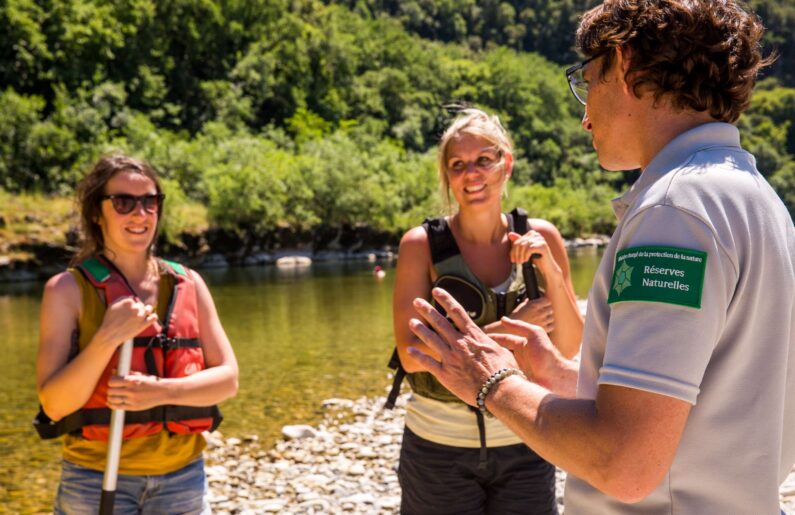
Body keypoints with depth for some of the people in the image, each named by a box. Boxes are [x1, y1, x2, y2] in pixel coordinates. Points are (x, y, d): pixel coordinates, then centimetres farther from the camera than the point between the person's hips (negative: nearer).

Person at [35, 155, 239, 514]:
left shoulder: (188, 285, 4)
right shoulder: (68, 289, -5)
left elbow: (228, 378, 0)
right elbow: (53, 404, -11)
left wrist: (160, 391, -15)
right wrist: (108, 338, -23)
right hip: (96, 481, -2)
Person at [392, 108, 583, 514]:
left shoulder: (540, 238, -3)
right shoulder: (422, 244, -9)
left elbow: (570, 348, -3)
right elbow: (412, 354, -15)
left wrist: (550, 270, -17)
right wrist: (509, 329, -19)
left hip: (523, 445, 2)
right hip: (440, 446, -2)